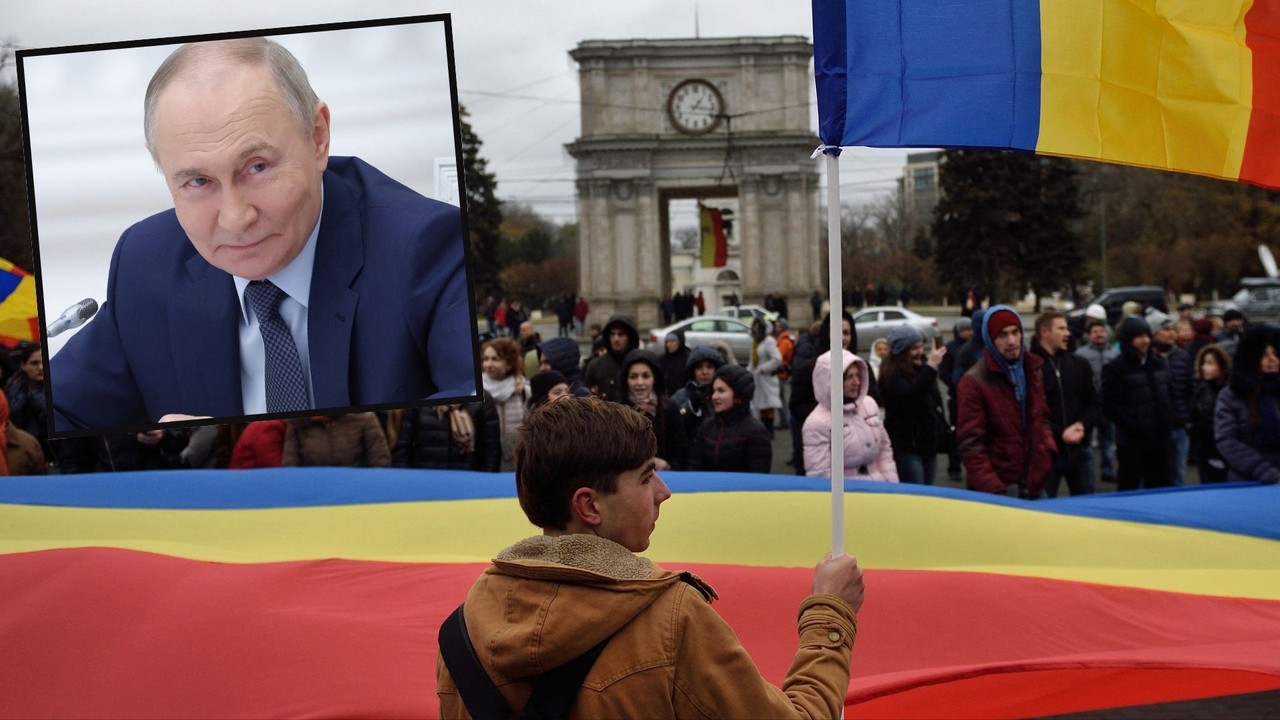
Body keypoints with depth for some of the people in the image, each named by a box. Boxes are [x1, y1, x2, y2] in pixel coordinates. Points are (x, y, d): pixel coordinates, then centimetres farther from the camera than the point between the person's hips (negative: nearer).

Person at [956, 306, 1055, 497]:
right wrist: (996, 491, -21)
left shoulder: (1033, 369, 9)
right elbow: (970, 445, -14)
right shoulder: (974, 382, -11)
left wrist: (1046, 449, 3)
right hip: (992, 494, -6)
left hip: (1034, 488, 6)